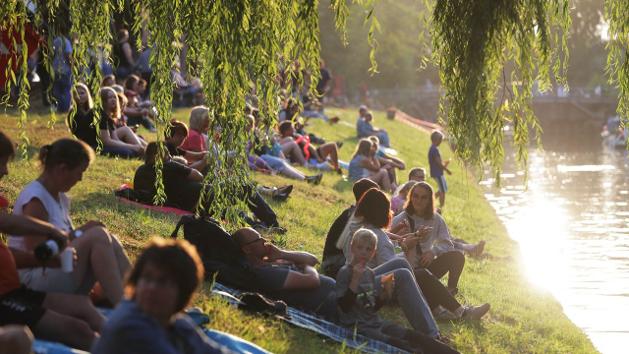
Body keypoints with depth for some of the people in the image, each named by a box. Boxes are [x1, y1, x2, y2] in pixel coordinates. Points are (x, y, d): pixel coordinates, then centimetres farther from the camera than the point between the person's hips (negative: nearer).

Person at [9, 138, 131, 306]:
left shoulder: (60, 197, 14)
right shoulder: (35, 199, -15)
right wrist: (78, 234, -11)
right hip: (33, 278, -9)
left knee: (109, 242, -7)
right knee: (97, 236, -22)